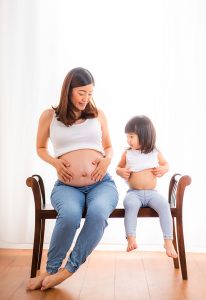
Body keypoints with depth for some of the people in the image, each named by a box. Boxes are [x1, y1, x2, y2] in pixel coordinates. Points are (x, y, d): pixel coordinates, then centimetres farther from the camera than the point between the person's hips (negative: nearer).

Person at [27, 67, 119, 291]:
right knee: (70, 215, -36)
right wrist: (55, 162, 0)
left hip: (102, 184, 1)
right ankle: (51, 269, -11)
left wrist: (107, 159, 1)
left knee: (97, 212, -35)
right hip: (67, 186, -1)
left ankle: (68, 269, -17)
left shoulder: (98, 114, 11)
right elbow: (40, 148, 20)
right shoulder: (49, 116, 7)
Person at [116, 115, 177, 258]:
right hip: (134, 192, 0)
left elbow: (166, 164, 19)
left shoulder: (155, 153, 5)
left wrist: (163, 169, -4)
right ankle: (131, 239, -30)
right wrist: (121, 172, -6)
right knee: (130, 204, -34)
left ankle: (168, 241, -20)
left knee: (164, 205, -27)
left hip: (152, 192, 1)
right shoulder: (127, 154, 5)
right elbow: (118, 167, 17)